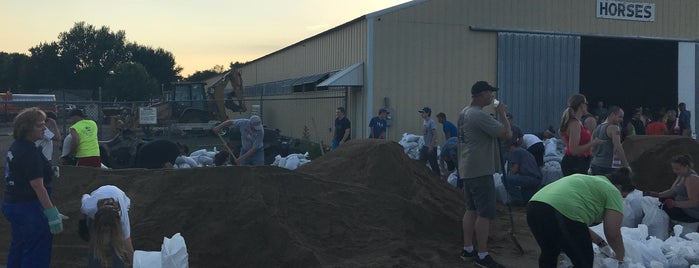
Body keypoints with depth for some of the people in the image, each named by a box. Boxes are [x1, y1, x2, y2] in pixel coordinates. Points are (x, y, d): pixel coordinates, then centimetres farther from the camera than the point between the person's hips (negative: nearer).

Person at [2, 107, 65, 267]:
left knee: (17, 251, 19)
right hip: (28, 208, -10)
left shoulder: (15, 147, 11)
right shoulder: (30, 151, -19)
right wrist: (51, 212, -24)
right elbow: (37, 186, -23)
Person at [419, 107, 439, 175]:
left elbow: (435, 135, -19)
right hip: (425, 146, 9)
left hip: (431, 147, -9)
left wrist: (431, 146, -22)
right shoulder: (424, 121, 12)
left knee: (433, 164, -2)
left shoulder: (431, 122, -14)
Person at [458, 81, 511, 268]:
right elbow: (507, 134, -21)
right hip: (480, 171, -10)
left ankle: (467, 249, 21)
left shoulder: (464, 113, 11)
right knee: (485, 213, -5)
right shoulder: (480, 115, -20)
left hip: (468, 169, 10)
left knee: (471, 209, 15)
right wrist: (502, 113, -9)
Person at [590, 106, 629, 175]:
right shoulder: (613, 128, -9)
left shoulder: (597, 128, 15)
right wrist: (626, 166, -18)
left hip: (595, 165, 8)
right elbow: (618, 148, -18)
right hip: (609, 166, -8)